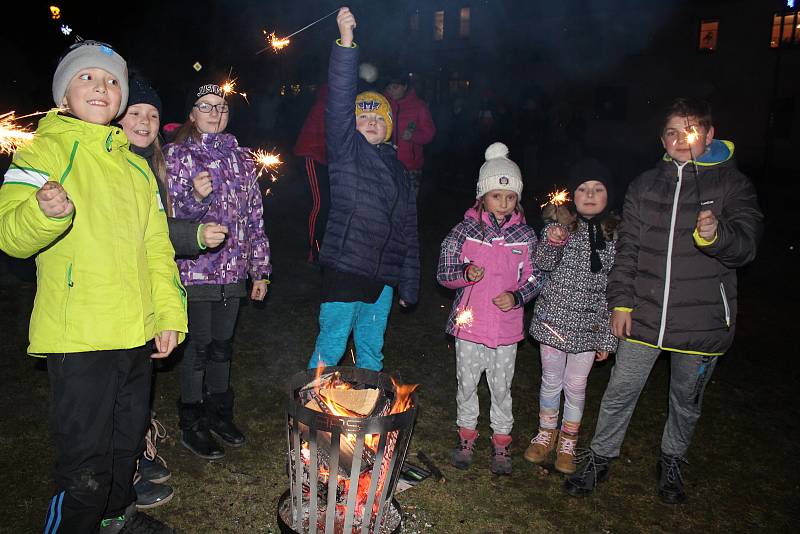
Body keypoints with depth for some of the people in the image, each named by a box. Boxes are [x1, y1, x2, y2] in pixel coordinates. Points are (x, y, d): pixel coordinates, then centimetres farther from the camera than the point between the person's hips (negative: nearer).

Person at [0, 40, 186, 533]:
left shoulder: (136, 166, 15)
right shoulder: (46, 150, -3)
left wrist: (170, 313, 6)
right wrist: (45, 213, -38)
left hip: (137, 334, 6)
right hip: (79, 338, -6)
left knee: (129, 440, 21)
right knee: (85, 465, 0)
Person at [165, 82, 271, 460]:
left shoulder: (241, 158, 11)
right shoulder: (177, 154, -2)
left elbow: (254, 216, 12)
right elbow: (171, 212, -8)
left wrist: (260, 270, 10)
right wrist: (195, 196, -30)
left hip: (232, 270, 4)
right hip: (195, 270, -4)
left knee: (223, 344, 13)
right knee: (199, 346, 2)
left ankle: (219, 414, 30)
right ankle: (192, 425, 18)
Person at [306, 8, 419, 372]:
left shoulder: (397, 167, 15)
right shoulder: (346, 149, 1)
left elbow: (408, 231, 15)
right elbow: (339, 101, -16)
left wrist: (408, 285, 14)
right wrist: (345, 42, -26)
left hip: (383, 274, 5)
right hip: (345, 268, -5)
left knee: (371, 352, 16)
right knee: (331, 348, 1)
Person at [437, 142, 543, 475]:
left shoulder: (525, 235, -2)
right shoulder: (465, 230, -6)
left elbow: (535, 278, 5)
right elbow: (443, 272, -2)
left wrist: (517, 296, -14)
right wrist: (465, 273, -23)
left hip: (507, 326, 1)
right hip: (469, 323, 0)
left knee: (501, 387, 14)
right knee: (467, 383, 14)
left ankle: (502, 441, 34)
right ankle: (467, 435, 35)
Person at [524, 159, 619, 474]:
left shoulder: (615, 235, -3)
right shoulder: (560, 225, -4)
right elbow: (543, 264, -18)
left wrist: (608, 338, 1)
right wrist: (555, 233, -38)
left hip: (590, 326, 0)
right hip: (554, 318, 0)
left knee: (576, 385, 11)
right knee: (551, 381, 14)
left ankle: (567, 443, 33)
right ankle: (546, 435, 37)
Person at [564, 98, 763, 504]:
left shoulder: (732, 184, -2)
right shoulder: (645, 185, 6)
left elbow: (745, 245, -13)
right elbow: (627, 249, 7)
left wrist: (715, 235, -35)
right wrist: (621, 302, 1)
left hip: (702, 320, -1)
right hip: (644, 315, 2)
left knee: (686, 400, 17)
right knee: (620, 392, 7)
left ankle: (671, 463, 41)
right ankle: (599, 459, 28)